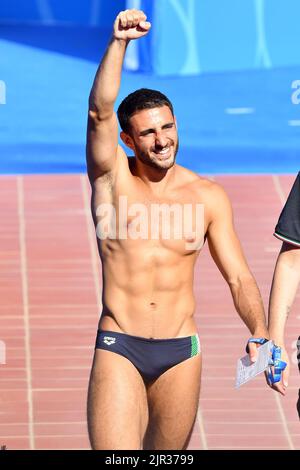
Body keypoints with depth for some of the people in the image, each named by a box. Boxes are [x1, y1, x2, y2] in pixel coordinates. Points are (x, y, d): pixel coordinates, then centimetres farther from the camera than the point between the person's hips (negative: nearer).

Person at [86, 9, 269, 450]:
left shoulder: (208, 197, 3)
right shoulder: (113, 177, -2)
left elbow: (239, 277, 2)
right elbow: (100, 110, -19)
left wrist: (260, 335, -15)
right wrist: (119, 42, -31)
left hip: (180, 354, 3)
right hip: (118, 348, -2)